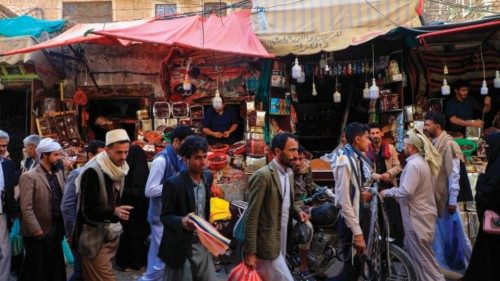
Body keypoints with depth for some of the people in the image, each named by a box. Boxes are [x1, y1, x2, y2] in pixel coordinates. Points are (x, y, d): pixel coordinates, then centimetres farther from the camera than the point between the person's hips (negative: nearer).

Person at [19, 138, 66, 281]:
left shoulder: (59, 173, 9)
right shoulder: (29, 176, -12)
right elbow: (26, 208, -16)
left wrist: (63, 225, 6)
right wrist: (36, 230, -18)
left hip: (56, 229, 6)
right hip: (38, 233, -6)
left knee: (56, 268, 14)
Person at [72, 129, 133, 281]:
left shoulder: (120, 169, 5)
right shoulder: (93, 171, -19)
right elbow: (88, 210, -22)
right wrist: (114, 212, -34)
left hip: (111, 235, 7)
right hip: (94, 238, -7)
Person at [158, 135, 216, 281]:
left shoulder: (208, 177, 3)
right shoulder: (173, 183, -16)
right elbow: (165, 216, -12)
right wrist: (182, 221, -29)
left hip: (203, 244, 6)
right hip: (181, 247, -5)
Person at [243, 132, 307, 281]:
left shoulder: (289, 173, 8)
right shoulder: (263, 175, -18)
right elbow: (252, 216, -18)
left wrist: (298, 212, -1)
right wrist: (249, 252, -18)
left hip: (283, 241, 8)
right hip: (268, 244, -8)